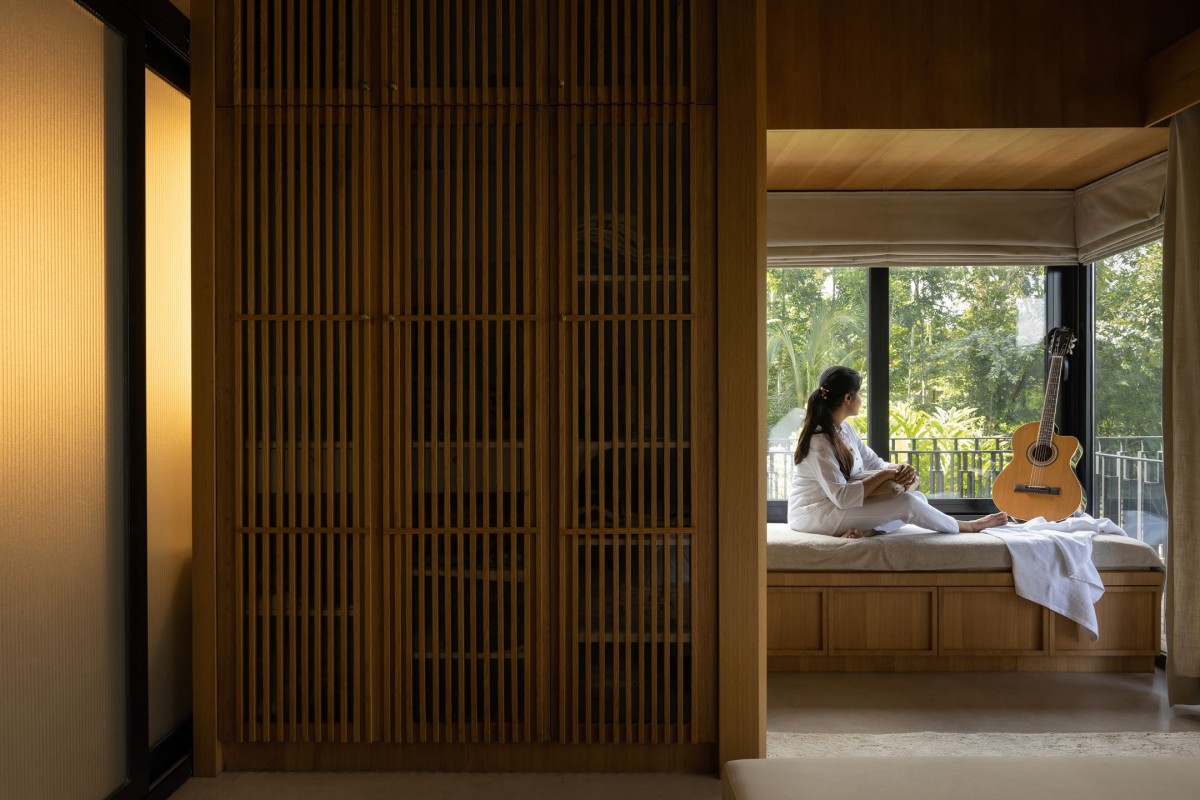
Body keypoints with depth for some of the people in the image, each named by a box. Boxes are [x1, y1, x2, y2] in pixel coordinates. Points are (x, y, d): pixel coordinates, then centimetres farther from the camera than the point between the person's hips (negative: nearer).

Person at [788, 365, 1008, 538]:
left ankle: (869, 530, -23)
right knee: (906, 503, -18)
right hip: (815, 514, -10)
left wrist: (898, 469, -11)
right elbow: (841, 497, -29)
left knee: (917, 496, 1)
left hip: (837, 506, 10)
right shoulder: (818, 441, -23)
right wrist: (885, 475, -23)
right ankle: (967, 527, 6)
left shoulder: (843, 428, 7)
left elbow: (874, 463, 11)